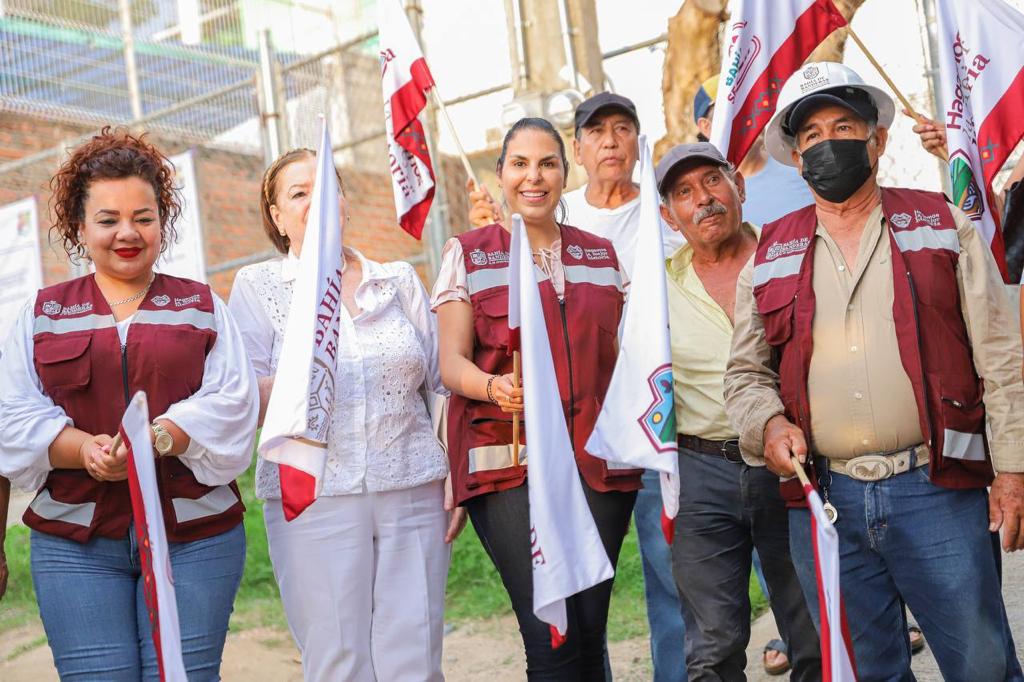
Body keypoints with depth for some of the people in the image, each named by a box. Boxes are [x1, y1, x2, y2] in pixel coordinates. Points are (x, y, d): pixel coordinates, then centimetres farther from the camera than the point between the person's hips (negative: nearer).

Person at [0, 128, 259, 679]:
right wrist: (85, 449, -16)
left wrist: (156, 439, -19)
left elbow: (231, 405, -1)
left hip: (193, 535, 0)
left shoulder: (202, 307, 12)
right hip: (75, 541, 1)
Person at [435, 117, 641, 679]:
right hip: (508, 461, -3)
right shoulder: (468, 254, 6)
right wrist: (494, 388, -22)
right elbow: (451, 362, -1)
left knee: (590, 634, 1)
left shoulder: (602, 254, 16)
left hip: (598, 459, 3)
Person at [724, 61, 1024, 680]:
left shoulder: (942, 227, 6)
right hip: (823, 501, 2)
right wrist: (768, 423, -5)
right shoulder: (770, 256, 11)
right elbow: (745, 372, 16)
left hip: (937, 492, -2)